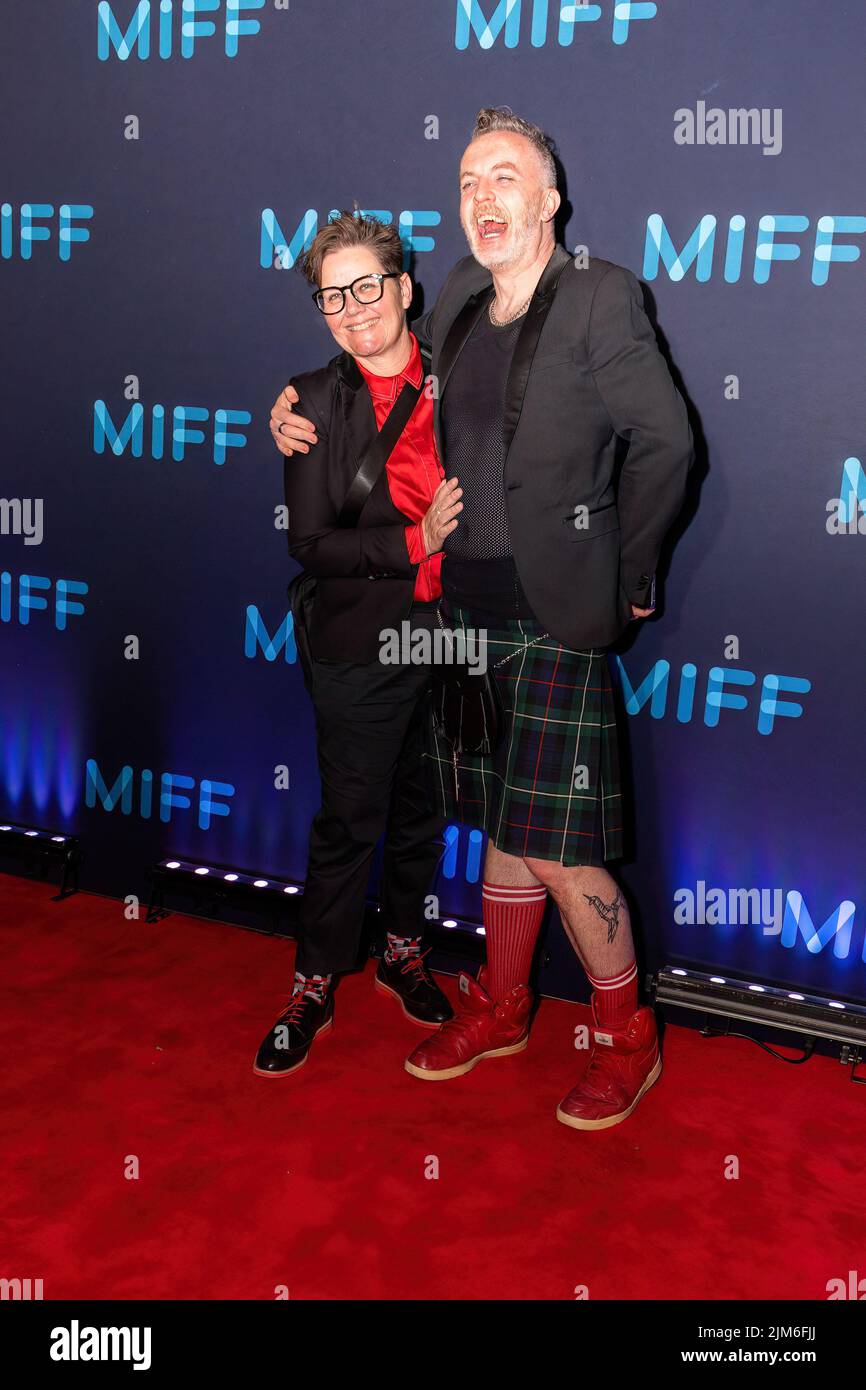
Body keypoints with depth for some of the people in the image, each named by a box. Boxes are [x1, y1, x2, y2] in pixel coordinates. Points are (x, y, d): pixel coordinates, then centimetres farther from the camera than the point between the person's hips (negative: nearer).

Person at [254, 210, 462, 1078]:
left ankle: (403, 951, 40)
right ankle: (315, 985, 26)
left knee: (422, 810, 18)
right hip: (362, 647, -3)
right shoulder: (317, 401, -5)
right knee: (348, 822, 7)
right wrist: (417, 541, -18)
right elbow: (310, 543, -10)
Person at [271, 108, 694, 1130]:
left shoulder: (601, 297, -9)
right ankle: (499, 1008, 35)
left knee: (555, 850, -3)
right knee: (503, 821, 17)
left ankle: (628, 1037, 20)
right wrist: (303, 412, 7)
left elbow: (663, 441, -8)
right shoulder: (460, 296, 10)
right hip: (468, 609, 6)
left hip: (557, 621, -6)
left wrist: (630, 577, -4)